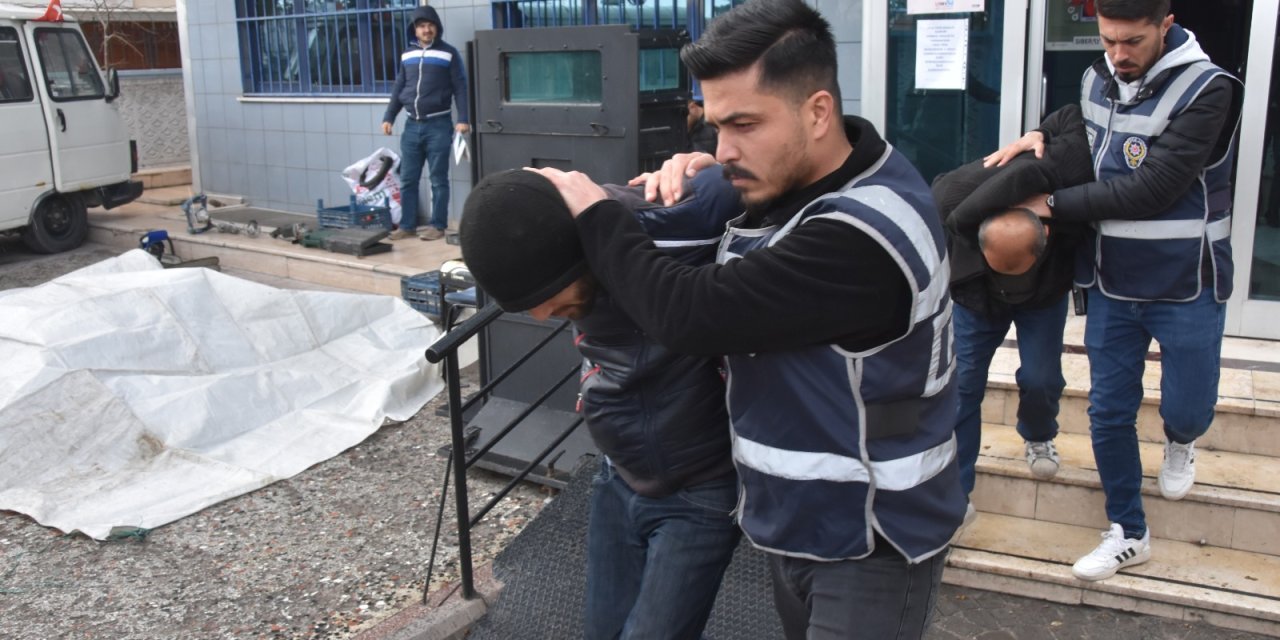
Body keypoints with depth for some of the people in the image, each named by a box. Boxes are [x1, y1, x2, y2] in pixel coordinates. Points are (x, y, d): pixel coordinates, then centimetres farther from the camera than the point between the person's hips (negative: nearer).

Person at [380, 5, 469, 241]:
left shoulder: (449, 53, -1)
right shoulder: (407, 55, 13)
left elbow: (460, 88, -4)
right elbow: (398, 89, 17)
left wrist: (462, 119, -13)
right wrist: (388, 117, 10)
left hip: (438, 125, -5)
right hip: (411, 126, 5)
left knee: (438, 179, 0)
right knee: (407, 179, 6)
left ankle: (438, 225, 7)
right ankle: (407, 225, 14)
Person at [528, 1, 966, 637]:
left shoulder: (862, 237, -31)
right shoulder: (792, 179, -1)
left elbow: (690, 313, -32)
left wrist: (594, 214, -16)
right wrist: (693, 173, -5)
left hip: (869, 541, -9)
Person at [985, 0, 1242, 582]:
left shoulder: (1205, 89, -19)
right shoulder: (1097, 80, 0)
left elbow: (1151, 190, -25)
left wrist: (1053, 202, -20)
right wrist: (1041, 135, -1)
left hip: (1184, 286, -5)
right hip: (1111, 284, 5)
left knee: (1186, 410, 4)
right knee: (1108, 412, 8)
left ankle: (1178, 443, 44)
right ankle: (1128, 535, 26)